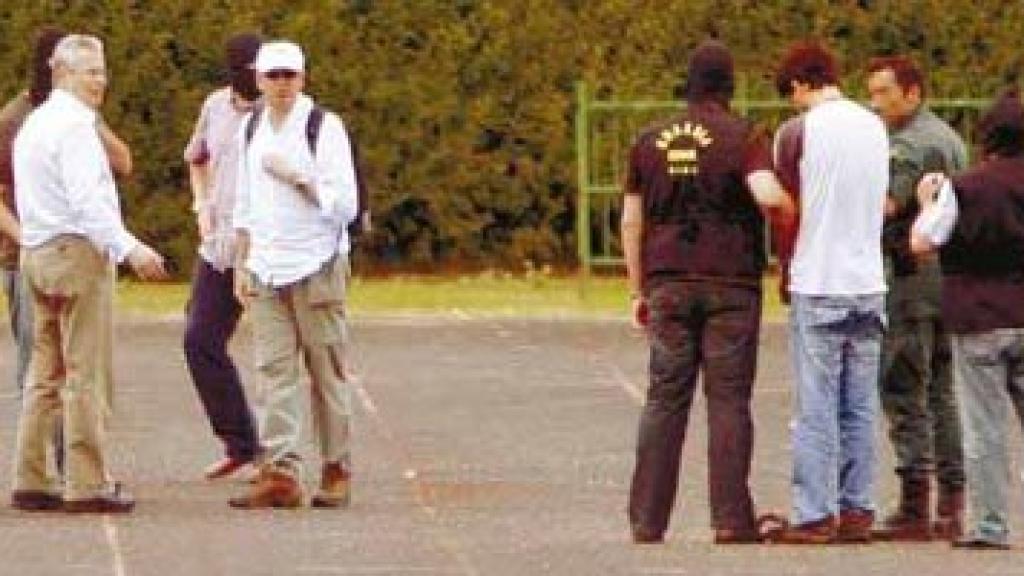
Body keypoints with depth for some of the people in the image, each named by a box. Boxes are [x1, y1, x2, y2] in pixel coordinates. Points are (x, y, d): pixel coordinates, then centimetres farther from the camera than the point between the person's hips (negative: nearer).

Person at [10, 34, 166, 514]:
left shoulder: (35, 123, 18)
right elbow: (87, 199, -22)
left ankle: (30, 480, 9)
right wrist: (130, 248, -26)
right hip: (77, 251, -10)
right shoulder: (73, 124, -13)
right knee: (86, 374, -7)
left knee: (46, 373, 11)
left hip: (37, 253, 10)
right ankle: (87, 485, -8)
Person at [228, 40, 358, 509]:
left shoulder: (325, 128, -5)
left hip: (316, 267, -4)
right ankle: (280, 472, -8)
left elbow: (343, 205, -10)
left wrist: (295, 177, -16)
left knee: (326, 372, 2)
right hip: (266, 270, 4)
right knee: (275, 370, -4)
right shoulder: (251, 131, 12)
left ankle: (336, 471, 8)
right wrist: (242, 264, 13)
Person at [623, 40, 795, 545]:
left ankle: (647, 518, 3)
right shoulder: (742, 138, -5)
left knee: (664, 399, 5)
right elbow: (767, 195, -22)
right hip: (731, 285, -3)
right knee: (728, 399, 0)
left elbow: (631, 222, 9)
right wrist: (793, 209, -1)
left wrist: (638, 290, 15)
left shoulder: (650, 143, 8)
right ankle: (730, 518, -3)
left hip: (669, 284, 3)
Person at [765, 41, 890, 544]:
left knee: (816, 409, -2)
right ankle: (857, 510, 10)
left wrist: (786, 268, 11)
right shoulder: (875, 128, 7)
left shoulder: (797, 132, -9)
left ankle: (815, 515, -2)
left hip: (818, 286, -5)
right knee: (859, 409, 9)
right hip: (868, 283, 5)